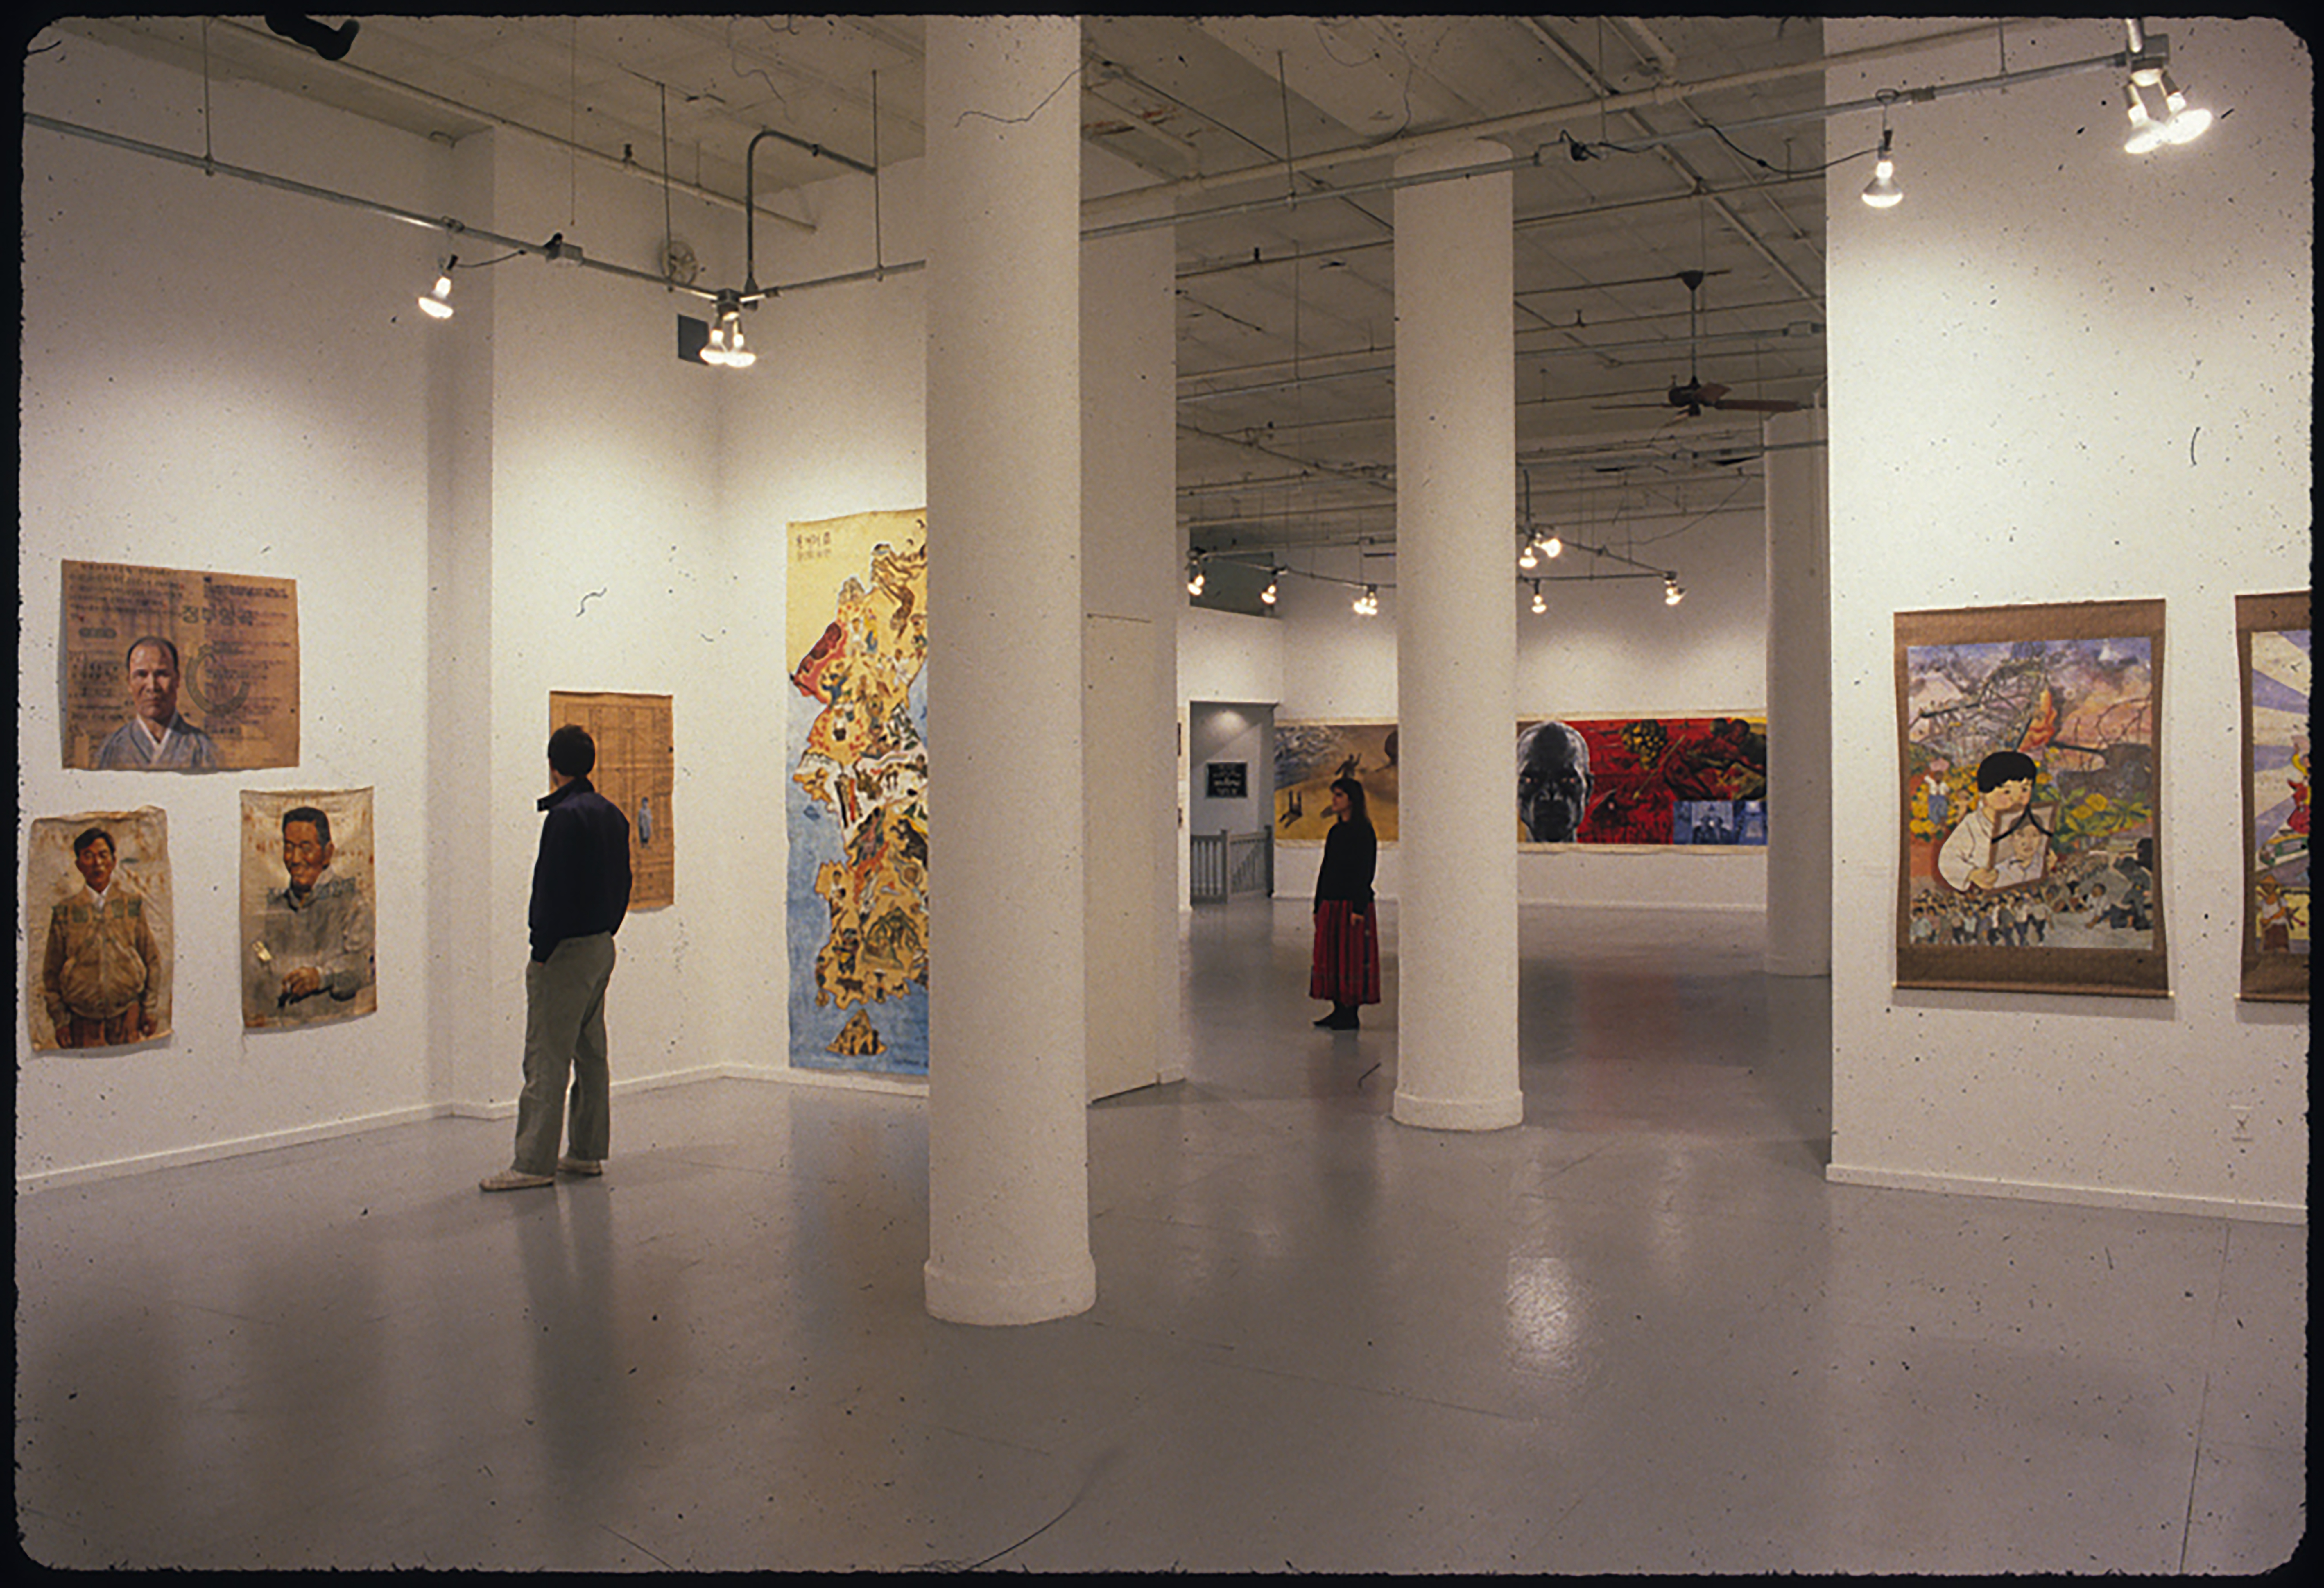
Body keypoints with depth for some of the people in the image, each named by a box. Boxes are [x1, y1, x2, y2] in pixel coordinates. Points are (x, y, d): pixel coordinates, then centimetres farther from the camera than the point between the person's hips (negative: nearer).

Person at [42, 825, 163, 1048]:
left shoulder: (133, 904, 5)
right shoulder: (64, 911, 3)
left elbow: (153, 960, 8)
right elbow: (52, 971, 5)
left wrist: (149, 1010, 3)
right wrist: (60, 1021, 0)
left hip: (128, 1013, 0)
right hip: (83, 1019, 0)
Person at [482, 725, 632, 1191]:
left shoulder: (565, 817, -16)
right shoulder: (612, 815, 12)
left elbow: (554, 891, -19)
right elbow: (622, 885, 16)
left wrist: (542, 953, -14)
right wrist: (605, 930, 16)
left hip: (567, 952, -9)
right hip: (603, 945, 9)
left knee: (547, 1058, -6)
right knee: (591, 1052, 14)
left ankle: (534, 1162, -4)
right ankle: (588, 1152, 20)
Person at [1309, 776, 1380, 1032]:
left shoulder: (1363, 831, -9)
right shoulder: (1335, 831, 15)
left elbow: (1365, 872, -14)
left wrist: (1359, 909, -19)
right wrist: (1318, 906, 16)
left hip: (1352, 904, -8)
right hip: (1331, 905, 8)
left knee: (1352, 957, -4)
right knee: (1331, 956, 9)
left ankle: (1351, 1014, 1)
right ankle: (1339, 1010, 16)